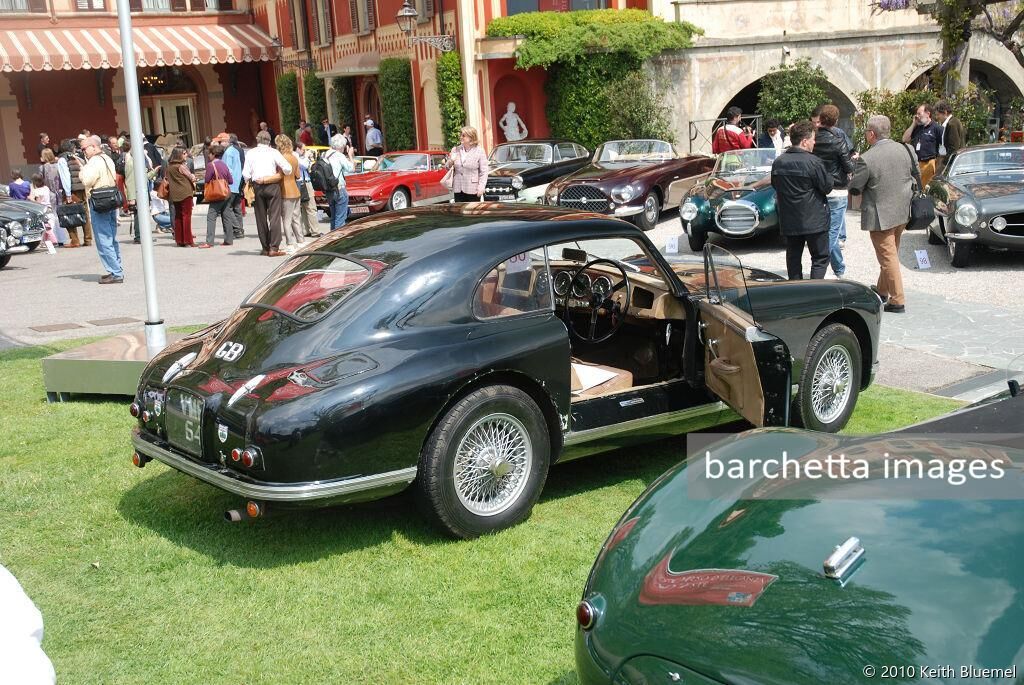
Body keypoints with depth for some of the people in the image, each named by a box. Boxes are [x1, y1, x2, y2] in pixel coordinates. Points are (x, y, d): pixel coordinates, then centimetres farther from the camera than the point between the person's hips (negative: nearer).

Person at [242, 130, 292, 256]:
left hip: (257, 186, 2)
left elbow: (246, 174, -1)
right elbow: (287, 168, -5)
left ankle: (265, 248, 10)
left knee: (261, 218, 9)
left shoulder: (250, 153, 5)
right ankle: (274, 248, -11)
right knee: (274, 217, -3)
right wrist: (281, 173, 16)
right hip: (272, 186, -2)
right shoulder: (273, 152, 1)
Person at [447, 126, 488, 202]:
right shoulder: (455, 150, 8)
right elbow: (447, 167, 14)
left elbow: (483, 171, -4)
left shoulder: (479, 151, -3)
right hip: (458, 189, 4)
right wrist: (450, 162, -9)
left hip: (472, 190, -4)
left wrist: (481, 187, -13)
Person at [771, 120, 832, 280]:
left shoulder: (778, 162, 1)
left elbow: (775, 185, 14)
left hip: (789, 220, 5)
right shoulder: (812, 162, -17)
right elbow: (827, 187, -10)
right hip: (814, 220, -5)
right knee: (820, 257, 5)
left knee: (793, 257, 14)